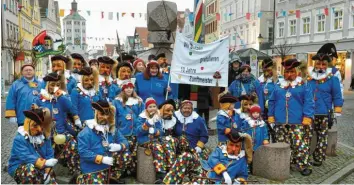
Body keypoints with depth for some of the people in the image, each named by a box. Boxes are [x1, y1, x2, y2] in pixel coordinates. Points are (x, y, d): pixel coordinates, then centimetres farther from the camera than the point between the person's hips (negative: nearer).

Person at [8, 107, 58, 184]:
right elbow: (27, 157, -29)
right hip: (18, 168, -5)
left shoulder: (45, 137, 0)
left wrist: (47, 173, -19)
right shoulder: (19, 139, -17)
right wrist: (46, 163, -40)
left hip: (38, 168, 5)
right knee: (31, 168, -37)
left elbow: (49, 155, -4)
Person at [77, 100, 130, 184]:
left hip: (109, 167, 6)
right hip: (92, 170, -5)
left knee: (125, 153, -6)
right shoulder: (86, 132, -16)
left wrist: (119, 146, -21)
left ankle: (113, 178, 9)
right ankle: (82, 179, 15)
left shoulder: (112, 129, 4)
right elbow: (83, 152, -22)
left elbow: (124, 141, 4)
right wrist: (102, 159, -27)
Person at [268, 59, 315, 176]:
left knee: (300, 145, -7)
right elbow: (272, 102, 14)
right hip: (280, 123, 4)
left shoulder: (304, 85, 0)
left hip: (298, 123, -4)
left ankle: (304, 166, 6)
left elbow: (309, 102, -7)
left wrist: (307, 116, -16)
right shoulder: (278, 86, 12)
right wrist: (271, 115, 7)